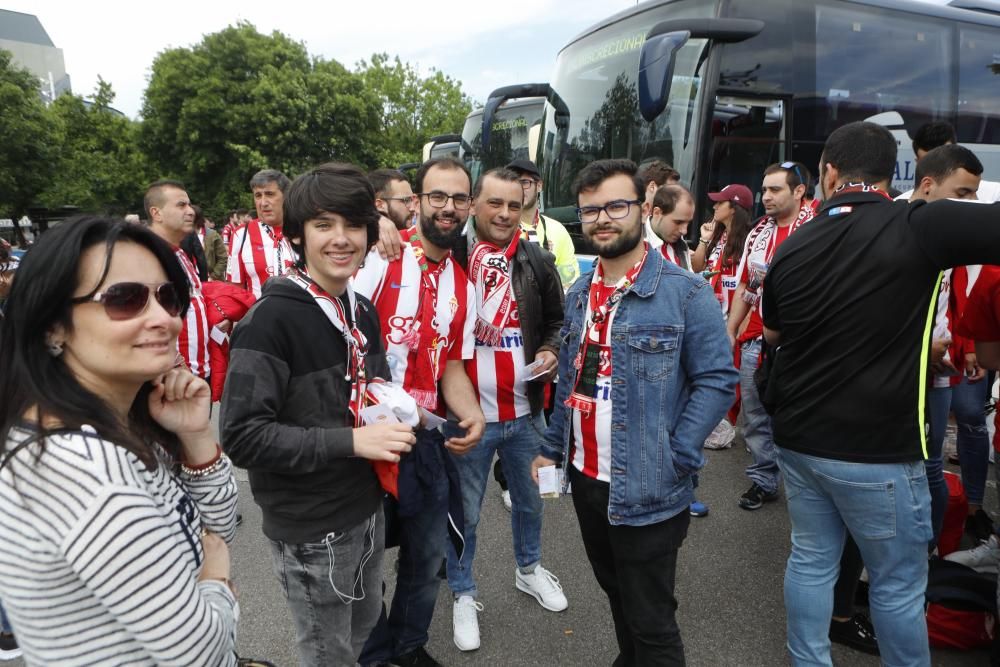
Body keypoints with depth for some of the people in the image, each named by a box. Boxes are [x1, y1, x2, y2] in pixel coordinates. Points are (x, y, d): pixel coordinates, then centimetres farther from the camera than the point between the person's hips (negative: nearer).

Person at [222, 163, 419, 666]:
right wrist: (350, 441, -27)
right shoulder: (270, 320, -20)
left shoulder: (362, 311, 4)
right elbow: (242, 436, -24)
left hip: (367, 510, 7)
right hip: (310, 529, -7)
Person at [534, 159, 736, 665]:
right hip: (585, 478, 6)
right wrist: (553, 447, 11)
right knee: (615, 591, 25)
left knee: (651, 621, 8)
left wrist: (675, 460, -18)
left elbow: (717, 379, -13)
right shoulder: (579, 294, 8)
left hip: (647, 491, -6)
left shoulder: (685, 293, -13)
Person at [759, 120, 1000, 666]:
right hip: (877, 450, -5)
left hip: (798, 439, 5)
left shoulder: (792, 248, 1)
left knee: (810, 560, 18)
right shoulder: (919, 227, -15)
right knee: (898, 583, 13)